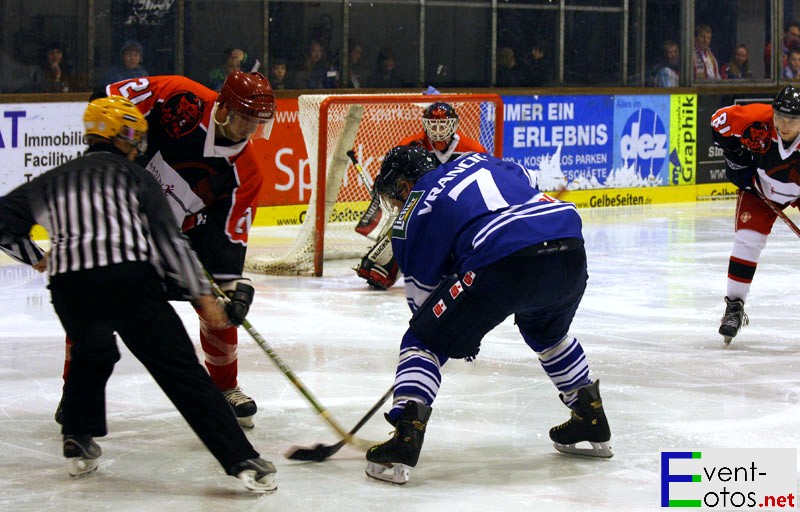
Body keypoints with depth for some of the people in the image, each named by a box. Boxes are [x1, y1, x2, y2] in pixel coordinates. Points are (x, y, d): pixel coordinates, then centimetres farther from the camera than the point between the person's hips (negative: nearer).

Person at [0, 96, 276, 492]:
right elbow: (168, 239, 9)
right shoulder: (132, 175, 17)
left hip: (68, 283, 3)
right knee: (181, 369, -4)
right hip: (129, 277, -3)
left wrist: (35, 257, 44)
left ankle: (77, 444, 31)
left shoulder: (52, 181, 26)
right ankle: (242, 461, -11)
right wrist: (201, 294, 11)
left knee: (91, 354, 34)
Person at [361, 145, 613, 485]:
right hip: (570, 254, 6)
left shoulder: (412, 214, 16)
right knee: (547, 331, 38)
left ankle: (405, 438, -8)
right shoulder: (479, 162, 29)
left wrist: (463, 333, 34)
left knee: (423, 341, 9)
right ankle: (591, 419, 41)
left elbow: (421, 291, 18)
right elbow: (529, 182, 37)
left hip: (503, 265, -6)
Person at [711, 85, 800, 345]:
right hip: (759, 185, 0)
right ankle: (734, 306, -2)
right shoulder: (757, 120, -34)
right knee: (747, 238, -12)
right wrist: (735, 158, -13)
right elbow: (720, 119, -16)